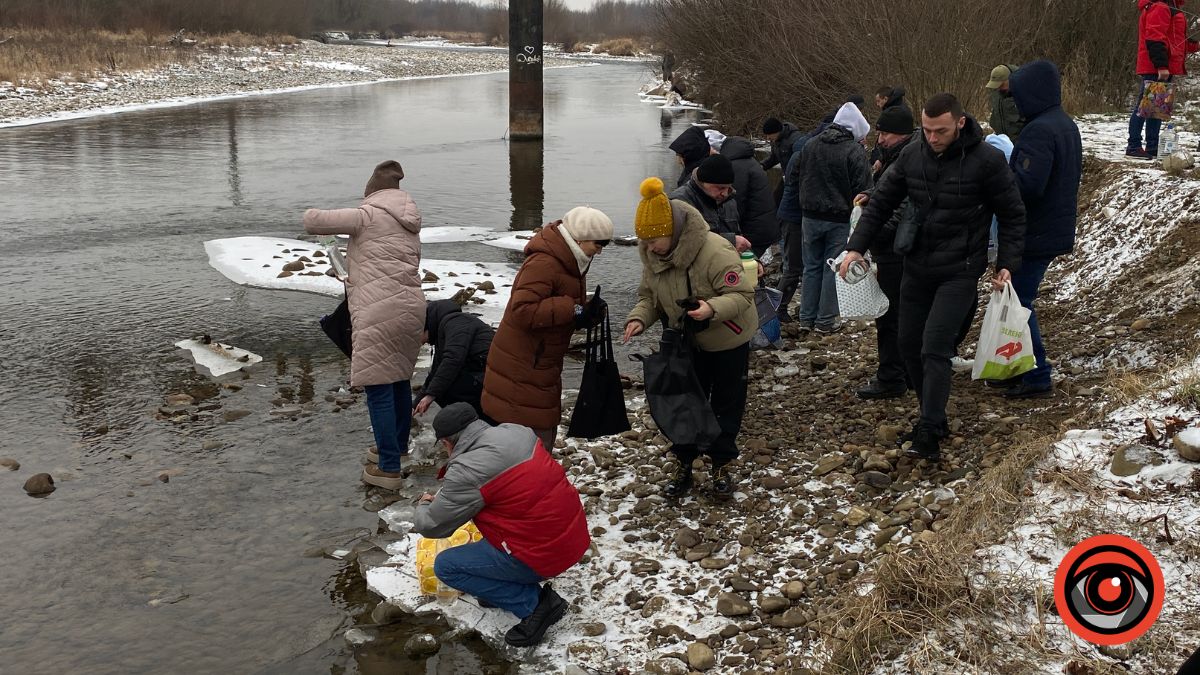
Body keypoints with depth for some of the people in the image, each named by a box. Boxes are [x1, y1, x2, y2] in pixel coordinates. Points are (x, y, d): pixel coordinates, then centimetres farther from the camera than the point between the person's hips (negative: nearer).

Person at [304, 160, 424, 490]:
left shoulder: (367, 215, -2)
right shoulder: (410, 223, 20)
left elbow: (312, 221, -5)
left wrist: (313, 214, 20)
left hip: (379, 314, -8)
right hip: (411, 306, 8)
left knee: (379, 389, -3)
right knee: (400, 380, 20)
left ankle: (389, 468, -1)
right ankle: (398, 448, 36)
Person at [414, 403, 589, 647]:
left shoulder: (467, 472, -18)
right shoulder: (517, 431, 4)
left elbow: (431, 526, -6)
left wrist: (424, 505, 18)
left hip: (542, 558, -8)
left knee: (445, 566, 3)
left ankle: (532, 603, -2)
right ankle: (513, 585, 20)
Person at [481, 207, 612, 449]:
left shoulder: (569, 262, 11)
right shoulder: (543, 264, -22)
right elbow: (522, 311, -33)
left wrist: (588, 314, -5)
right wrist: (573, 310, -30)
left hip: (543, 364, 10)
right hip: (522, 372, -10)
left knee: (546, 429, 18)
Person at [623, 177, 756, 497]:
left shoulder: (715, 252, -32)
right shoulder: (652, 255, -10)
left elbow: (742, 295, -28)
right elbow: (649, 296, 0)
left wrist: (713, 308, -47)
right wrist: (639, 318, -21)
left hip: (727, 342, -5)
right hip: (685, 342, 5)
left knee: (726, 403, 9)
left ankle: (721, 465, 25)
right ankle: (684, 464, 26)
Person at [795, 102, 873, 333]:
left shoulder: (810, 146, 7)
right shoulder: (855, 151, -12)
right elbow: (862, 190, -12)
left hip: (811, 216, 5)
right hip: (840, 219, -5)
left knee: (812, 266, 13)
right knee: (833, 268, 4)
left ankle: (806, 318, 15)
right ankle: (825, 320, 9)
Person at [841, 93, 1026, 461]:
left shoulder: (987, 160, -13)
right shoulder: (911, 156, -1)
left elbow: (1012, 215, -3)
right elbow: (881, 202, 7)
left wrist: (1007, 264, -9)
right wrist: (856, 247, -3)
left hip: (959, 270, -5)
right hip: (917, 266, 6)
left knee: (935, 346, -15)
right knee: (910, 344, 9)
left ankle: (929, 432, -10)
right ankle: (933, 418, 24)